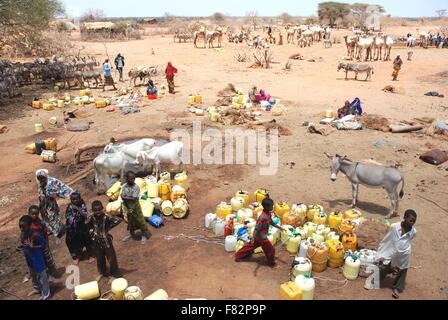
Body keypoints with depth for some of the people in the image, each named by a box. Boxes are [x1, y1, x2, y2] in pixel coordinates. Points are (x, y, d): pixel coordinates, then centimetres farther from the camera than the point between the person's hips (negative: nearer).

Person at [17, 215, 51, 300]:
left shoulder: (35, 234, -27)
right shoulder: (22, 234, -6)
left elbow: (44, 243, -19)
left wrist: (33, 247, -29)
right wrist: (19, 247, -7)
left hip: (37, 258, -7)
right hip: (28, 257, 8)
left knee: (41, 275, 6)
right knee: (33, 274, 26)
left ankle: (45, 293, 21)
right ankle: (36, 288, 49)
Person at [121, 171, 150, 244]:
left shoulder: (136, 186, -20)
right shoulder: (124, 186, -9)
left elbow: (134, 198, -23)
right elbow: (122, 197, -12)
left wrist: (126, 197, -18)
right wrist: (130, 197, -22)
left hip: (135, 207, -3)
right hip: (127, 206, 3)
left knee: (140, 220, 5)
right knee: (130, 220, 21)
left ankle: (144, 235, 20)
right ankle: (130, 233, 42)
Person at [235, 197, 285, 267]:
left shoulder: (269, 214, -3)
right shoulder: (263, 217, -32)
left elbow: (271, 222, 15)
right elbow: (257, 228, -27)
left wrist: (279, 227, 15)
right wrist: (254, 239, -22)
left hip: (261, 235, 9)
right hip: (261, 237, -9)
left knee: (251, 246, 22)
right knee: (271, 249, 8)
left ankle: (238, 255, 35)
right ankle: (272, 263, 31)